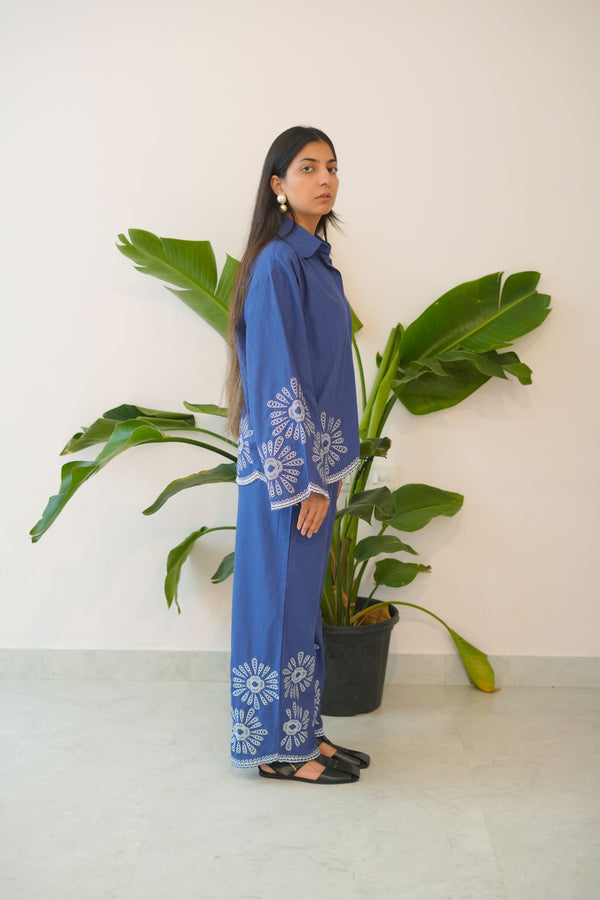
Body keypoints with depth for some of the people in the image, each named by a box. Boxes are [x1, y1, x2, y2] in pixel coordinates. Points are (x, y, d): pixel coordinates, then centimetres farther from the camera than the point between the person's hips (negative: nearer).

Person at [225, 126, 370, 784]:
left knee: (301, 598, 15)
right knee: (282, 599, 1)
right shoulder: (277, 264, -14)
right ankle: (277, 747, 14)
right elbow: (277, 380, -19)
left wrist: (323, 471, 16)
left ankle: (301, 734, 27)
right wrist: (306, 479, -18)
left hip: (313, 459, 9)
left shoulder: (314, 259, 14)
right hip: (286, 464, -9)